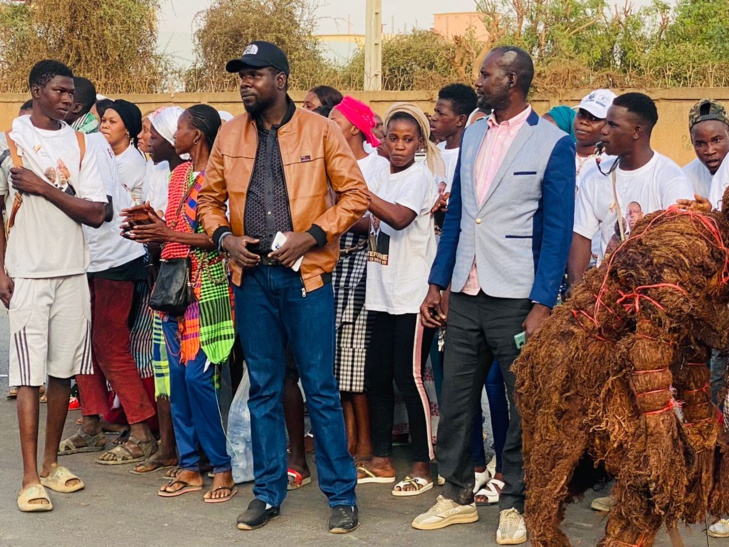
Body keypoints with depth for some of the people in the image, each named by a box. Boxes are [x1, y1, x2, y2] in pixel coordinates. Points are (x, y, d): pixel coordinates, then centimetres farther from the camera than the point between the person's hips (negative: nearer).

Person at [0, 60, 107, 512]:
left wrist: (43, 187, -10)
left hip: (72, 273, 3)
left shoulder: (80, 145, 7)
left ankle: (51, 462, 20)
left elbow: (97, 214, -1)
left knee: (64, 371, 7)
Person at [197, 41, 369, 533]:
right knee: (264, 389, 11)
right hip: (252, 275, 4)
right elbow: (210, 197, 15)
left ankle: (342, 494, 11)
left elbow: (355, 194, -4)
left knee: (321, 389, 0)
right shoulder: (230, 135, 7)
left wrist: (310, 236, -13)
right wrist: (224, 236, -3)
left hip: (307, 274, -4)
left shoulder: (320, 130, -4)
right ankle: (268, 493, 21)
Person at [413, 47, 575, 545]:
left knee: (524, 404, 5)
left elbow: (557, 230, -9)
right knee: (455, 398, 9)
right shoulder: (474, 135, 11)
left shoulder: (553, 143, -6)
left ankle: (516, 504, 18)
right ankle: (457, 496, 23)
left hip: (517, 298, -5)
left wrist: (542, 306, -14)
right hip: (466, 295, 6)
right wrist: (437, 285, 11)